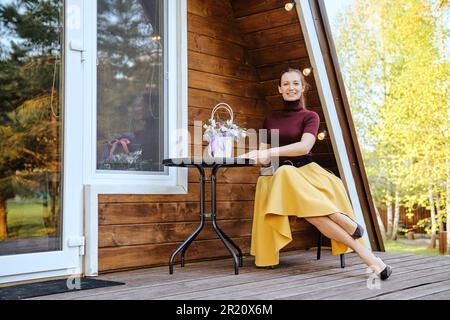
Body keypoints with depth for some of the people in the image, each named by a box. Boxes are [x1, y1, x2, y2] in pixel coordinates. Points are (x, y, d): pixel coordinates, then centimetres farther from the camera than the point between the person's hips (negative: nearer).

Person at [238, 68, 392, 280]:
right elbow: (264, 158, 13)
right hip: (279, 176, 1)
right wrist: (251, 155, -12)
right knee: (309, 207, -35)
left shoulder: (310, 117, 8)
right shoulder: (270, 119, 19)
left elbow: (305, 146, -13)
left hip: (306, 171, -1)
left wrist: (270, 152, -24)